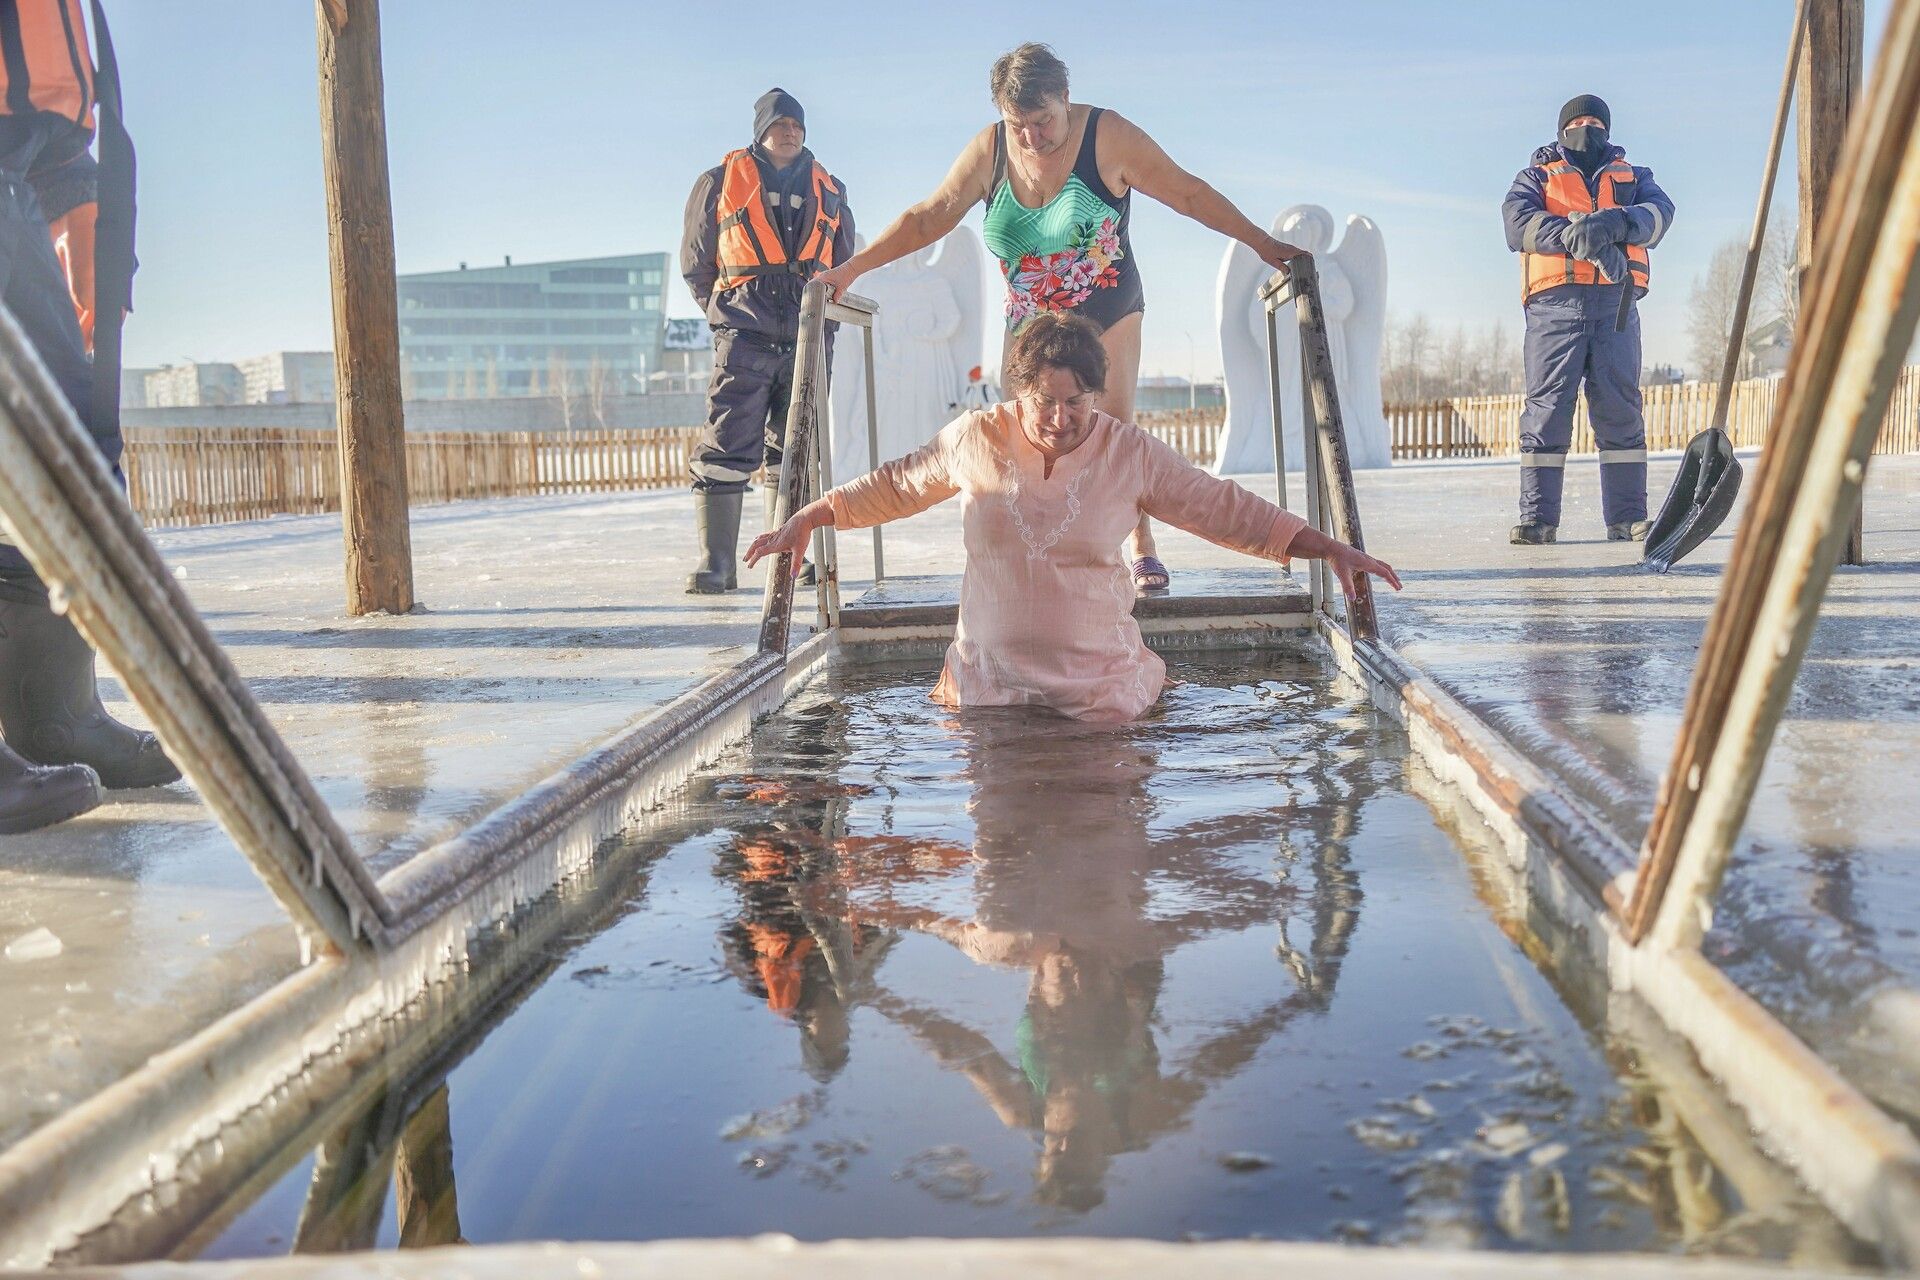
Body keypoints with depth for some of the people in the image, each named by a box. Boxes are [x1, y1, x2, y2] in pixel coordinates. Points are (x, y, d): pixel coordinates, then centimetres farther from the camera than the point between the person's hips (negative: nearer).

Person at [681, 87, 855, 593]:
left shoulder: (828, 191, 16)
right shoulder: (721, 182, 8)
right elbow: (695, 262, 12)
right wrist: (727, 313, 5)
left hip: (809, 339, 3)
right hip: (745, 339, -3)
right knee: (726, 449, -10)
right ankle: (715, 564, -9)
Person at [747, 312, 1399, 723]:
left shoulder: (1132, 454, -3)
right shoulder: (976, 438, 0)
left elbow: (1225, 508, 2)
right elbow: (894, 484, 16)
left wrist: (1328, 548, -3)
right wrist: (805, 520, 16)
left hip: (1098, 685, -1)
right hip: (990, 680, 1)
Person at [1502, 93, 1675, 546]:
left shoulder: (1633, 177, 25)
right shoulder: (1537, 176, 20)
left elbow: (1660, 210, 3)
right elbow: (1519, 219, -3)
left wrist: (1615, 223, -19)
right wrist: (1572, 234, -20)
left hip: (1616, 302, 2)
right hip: (1555, 302, -2)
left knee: (1620, 407, -1)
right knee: (1547, 405, -8)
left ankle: (1628, 517, 0)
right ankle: (1537, 517, -7)